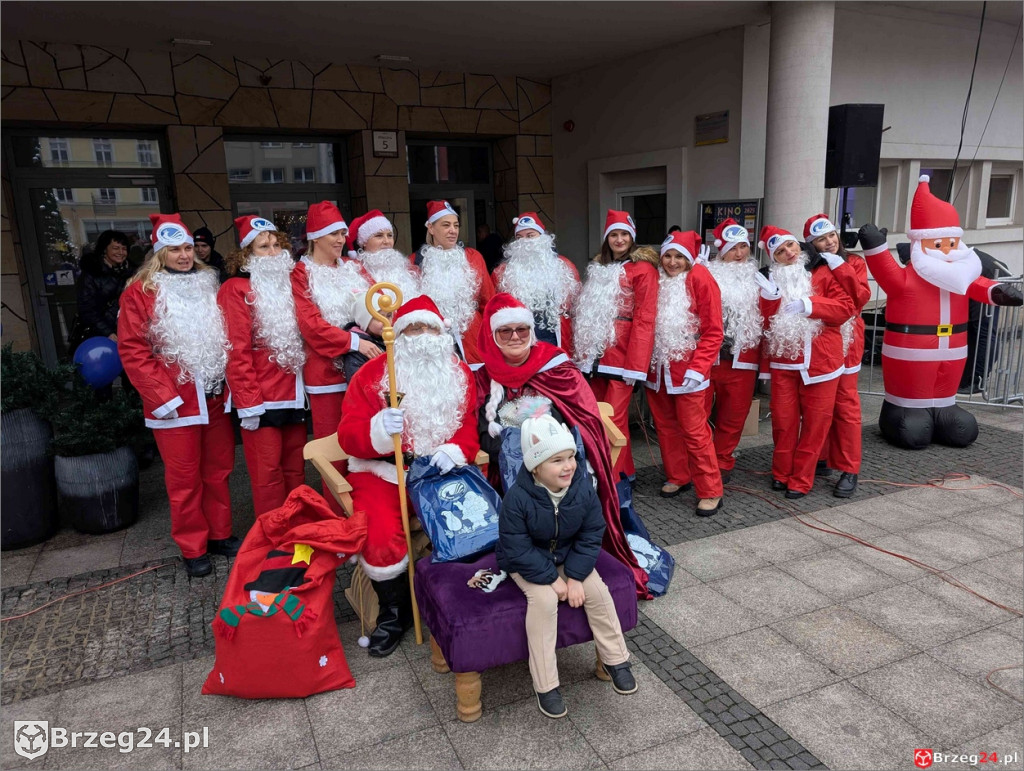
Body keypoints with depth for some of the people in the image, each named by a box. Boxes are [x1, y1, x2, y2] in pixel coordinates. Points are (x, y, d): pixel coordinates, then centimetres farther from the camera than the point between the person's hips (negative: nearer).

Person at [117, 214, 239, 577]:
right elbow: (132, 350, -8)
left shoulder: (209, 285, 11)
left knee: (218, 470, 12)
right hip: (175, 403, -4)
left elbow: (227, 338, 13)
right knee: (185, 478, 5)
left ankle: (220, 534, 27)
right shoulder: (140, 291, -4)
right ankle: (193, 549, 18)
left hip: (216, 398, 4)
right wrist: (162, 397, -14)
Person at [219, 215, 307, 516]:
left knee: (295, 470, 12)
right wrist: (248, 403, -16)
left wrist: (304, 385, 9)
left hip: (293, 394, 6)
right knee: (268, 474, 1)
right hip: (261, 398, -6)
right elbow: (238, 352, -12)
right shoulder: (236, 289, -6)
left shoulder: (289, 284, 14)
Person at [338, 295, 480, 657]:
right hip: (383, 472, -2)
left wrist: (456, 450, -17)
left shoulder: (460, 375, 9)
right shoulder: (372, 373, -1)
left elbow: (471, 427, 6)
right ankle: (394, 611, 5)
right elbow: (349, 436, -6)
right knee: (381, 539, -26)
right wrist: (379, 429, -28)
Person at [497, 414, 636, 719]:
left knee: (597, 592, -15)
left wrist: (575, 577, -16)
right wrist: (552, 579, -23)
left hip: (568, 557, 4)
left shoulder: (583, 489, -17)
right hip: (528, 564, -3)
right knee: (544, 600, -27)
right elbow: (517, 550, -23)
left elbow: (591, 536, -8)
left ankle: (616, 660, 9)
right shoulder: (517, 498, -29)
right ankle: (545, 685, -13)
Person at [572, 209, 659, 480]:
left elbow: (645, 319, -11)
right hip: (597, 353, 7)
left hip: (621, 353, -7)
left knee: (614, 417, -6)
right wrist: (584, 351, 14)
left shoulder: (643, 269, -4)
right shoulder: (597, 267, 18)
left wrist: (635, 363, -17)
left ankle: (617, 476, 6)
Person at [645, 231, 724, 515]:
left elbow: (713, 331, -10)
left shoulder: (699, 278, -7)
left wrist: (698, 368, -17)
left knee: (694, 430, -4)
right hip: (657, 367, 5)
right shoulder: (657, 279, 9)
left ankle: (710, 492, 5)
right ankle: (677, 476, 29)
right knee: (666, 426, 13)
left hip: (687, 368, -5)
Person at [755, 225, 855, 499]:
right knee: (783, 421, 6)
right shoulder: (771, 278, 10)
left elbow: (846, 307, -7)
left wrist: (808, 304, -17)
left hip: (819, 361, -2)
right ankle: (781, 473, 22)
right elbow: (766, 324, 5)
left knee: (815, 422, 3)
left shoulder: (823, 272, 1)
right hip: (783, 362, 2)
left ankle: (801, 479, 14)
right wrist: (770, 298, -13)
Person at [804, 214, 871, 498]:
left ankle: (849, 470, 4)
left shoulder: (854, 263, 3)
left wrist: (840, 268, -14)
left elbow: (860, 298, -13)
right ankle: (820, 457, 23)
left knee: (846, 405, -1)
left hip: (845, 343, -1)